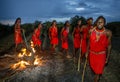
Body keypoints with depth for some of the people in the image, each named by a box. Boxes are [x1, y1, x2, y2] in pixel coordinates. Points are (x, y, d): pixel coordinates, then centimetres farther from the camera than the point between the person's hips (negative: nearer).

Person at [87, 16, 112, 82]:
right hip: (92, 53, 3)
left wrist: (107, 57, -4)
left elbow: (109, 45, -7)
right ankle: (96, 74, 56)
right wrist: (87, 52, 7)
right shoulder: (91, 31, -11)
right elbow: (89, 42, 3)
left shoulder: (108, 32, -18)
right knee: (93, 66, 24)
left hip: (101, 54, -3)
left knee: (98, 71, 3)